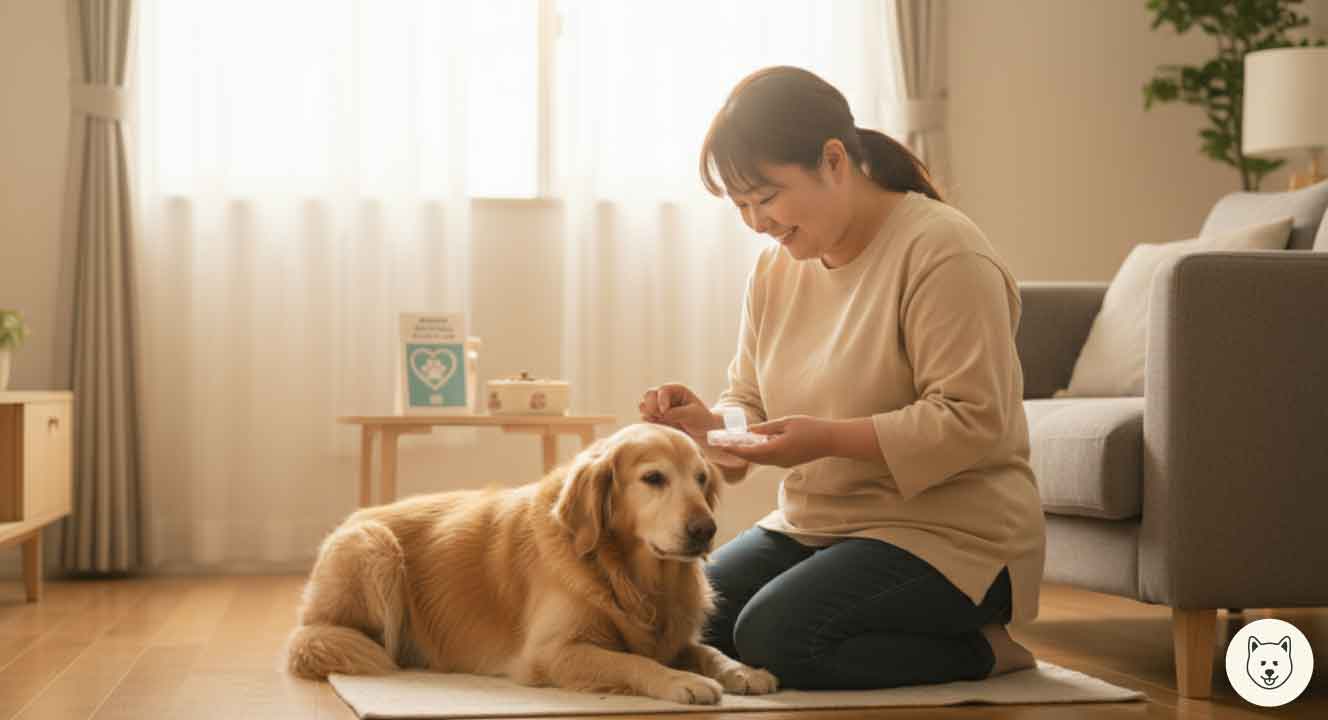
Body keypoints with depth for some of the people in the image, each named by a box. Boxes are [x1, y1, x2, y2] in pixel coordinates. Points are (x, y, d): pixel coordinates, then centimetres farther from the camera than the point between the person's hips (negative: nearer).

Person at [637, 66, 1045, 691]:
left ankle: (979, 649, -6)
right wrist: (708, 425, -8)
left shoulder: (942, 251, -16)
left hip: (948, 531, -8)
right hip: (811, 524, 9)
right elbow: (749, 403, 15)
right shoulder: (775, 268, 10)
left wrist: (830, 439, -27)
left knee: (775, 637, -28)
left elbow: (973, 420, -22)